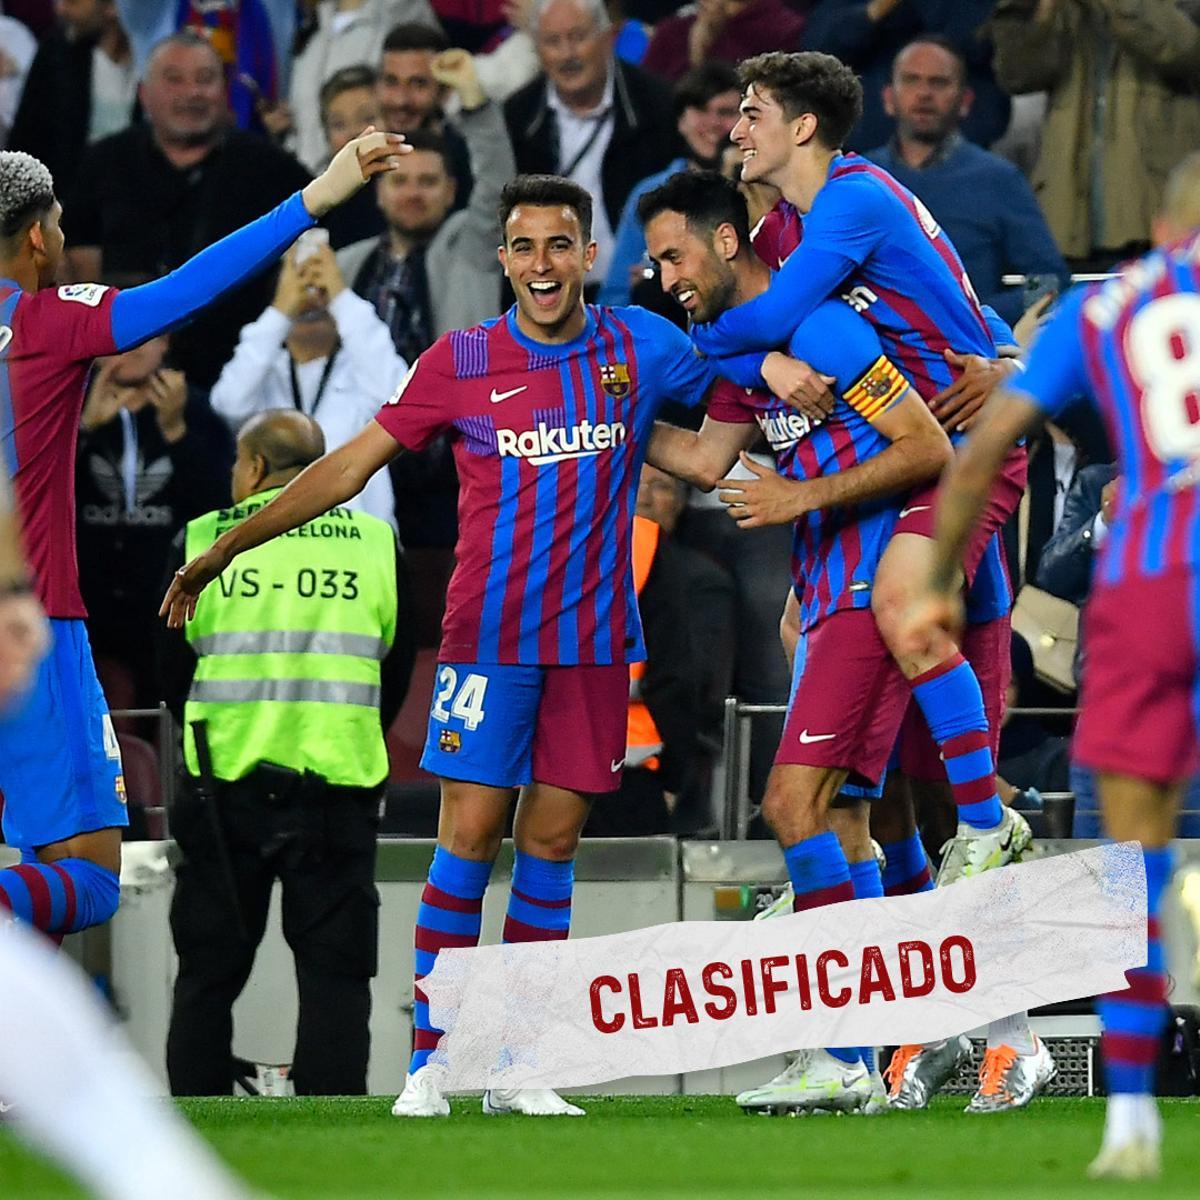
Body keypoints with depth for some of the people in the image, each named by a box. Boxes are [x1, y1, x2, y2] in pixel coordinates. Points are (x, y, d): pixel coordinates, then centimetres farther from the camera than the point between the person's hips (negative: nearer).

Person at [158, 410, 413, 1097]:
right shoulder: (377, 543, 5)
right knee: (335, 970, 2)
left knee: (209, 970, 8)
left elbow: (173, 674, 7)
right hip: (339, 784, 0)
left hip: (225, 782, 0)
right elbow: (397, 675, 11)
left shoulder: (201, 543, 2)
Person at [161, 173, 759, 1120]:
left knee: (552, 840, 3)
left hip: (596, 641, 2)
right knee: (469, 836, -8)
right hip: (491, 639, -2)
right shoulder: (460, 361, -1)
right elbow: (350, 466, 4)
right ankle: (428, 1062, -4)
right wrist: (226, 549, 4)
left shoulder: (642, 348, 3)